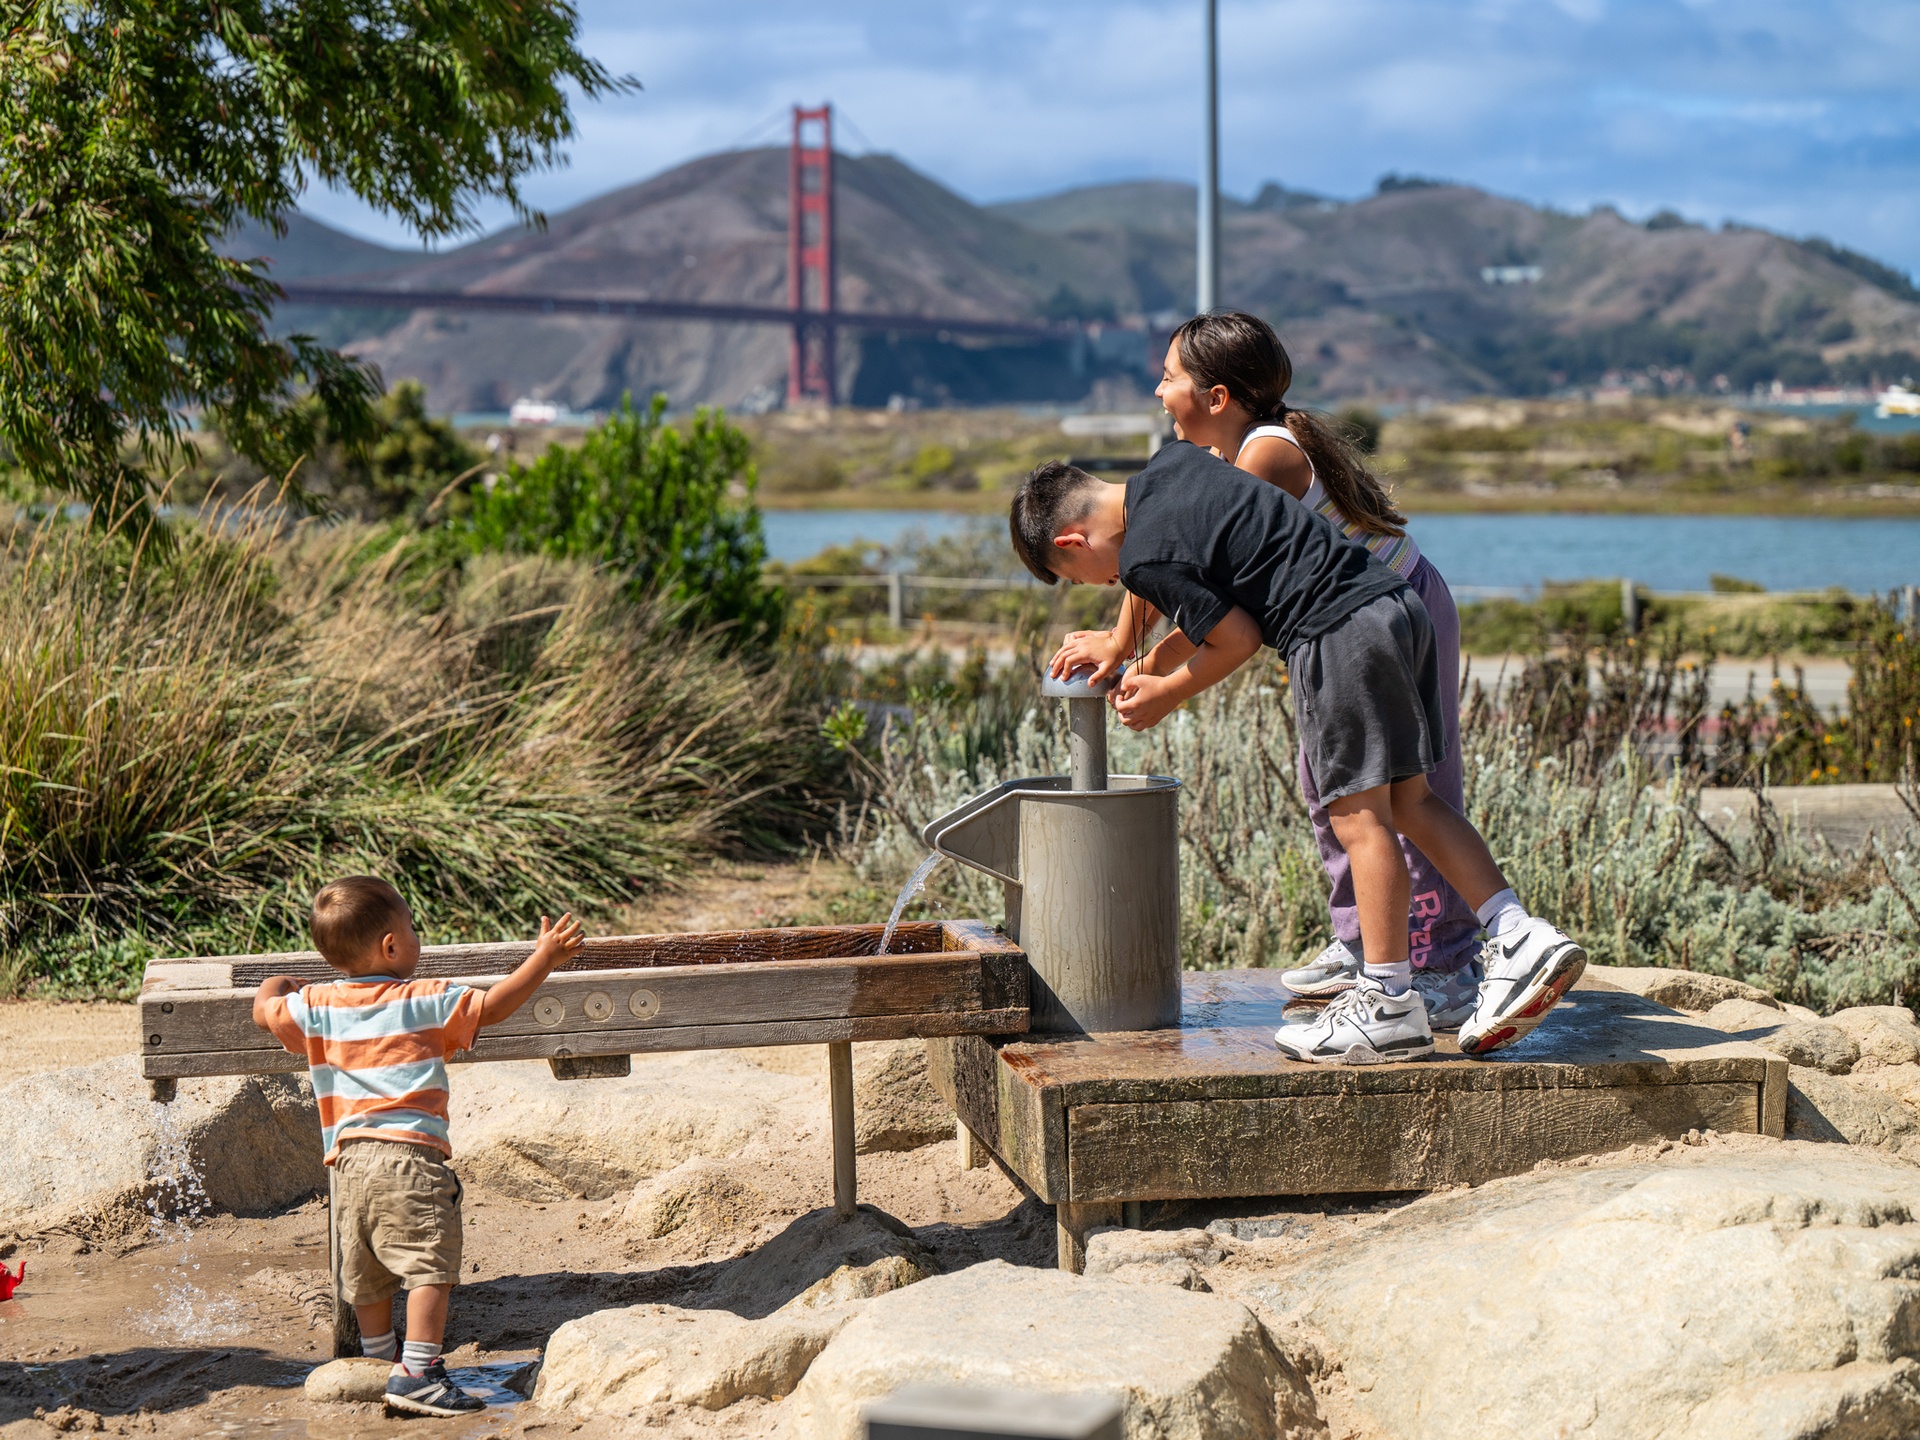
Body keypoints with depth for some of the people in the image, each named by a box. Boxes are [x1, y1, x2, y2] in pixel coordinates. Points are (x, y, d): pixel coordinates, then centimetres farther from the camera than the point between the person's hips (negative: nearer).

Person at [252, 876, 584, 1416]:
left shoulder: (314, 1007, 10)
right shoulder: (425, 1001, -1)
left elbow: (264, 1012, 22)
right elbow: (491, 1007, 0)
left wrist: (275, 986, 45)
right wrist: (545, 957, 8)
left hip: (349, 1159, 6)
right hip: (410, 1153, -6)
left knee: (367, 1275, 16)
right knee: (430, 1265, -7)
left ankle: (380, 1364, 30)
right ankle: (417, 1373, -15)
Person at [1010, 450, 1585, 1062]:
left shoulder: (1147, 558, -10)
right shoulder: (1172, 461, 17)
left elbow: (1238, 639, -2)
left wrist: (1167, 695, 13)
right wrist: (1152, 664, 32)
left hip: (1341, 633, -9)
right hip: (1398, 603, 9)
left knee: (1358, 812, -3)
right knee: (1407, 799, 12)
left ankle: (1389, 1005, 2)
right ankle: (1522, 938, 5)